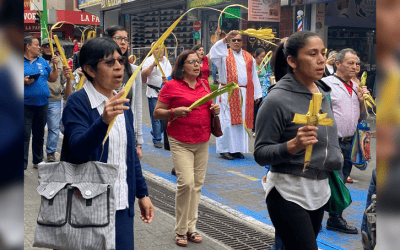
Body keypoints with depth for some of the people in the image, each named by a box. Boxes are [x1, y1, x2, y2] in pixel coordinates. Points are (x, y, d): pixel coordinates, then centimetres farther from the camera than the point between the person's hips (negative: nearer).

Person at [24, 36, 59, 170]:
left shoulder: (42, 61, 13)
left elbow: (53, 78, 14)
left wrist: (55, 65, 2)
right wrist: (23, 81, -19)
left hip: (42, 103, 5)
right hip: (26, 105, -5)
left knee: (39, 135, 14)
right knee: (25, 135, -6)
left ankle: (38, 161, 26)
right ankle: (23, 164, -1)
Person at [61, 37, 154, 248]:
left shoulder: (122, 103, 10)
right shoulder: (78, 103, -11)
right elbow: (78, 148, -26)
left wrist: (142, 193, 16)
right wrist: (104, 121, -42)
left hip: (122, 205, 6)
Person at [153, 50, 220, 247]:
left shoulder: (204, 84, 12)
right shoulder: (171, 86, -4)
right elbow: (157, 112, -2)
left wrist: (215, 110, 4)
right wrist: (174, 112, -19)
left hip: (202, 142, 6)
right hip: (180, 142, -5)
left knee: (197, 184, 7)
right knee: (186, 183, -14)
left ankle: (191, 227, 19)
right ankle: (181, 230, 2)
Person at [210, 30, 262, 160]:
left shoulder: (248, 57, 13)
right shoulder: (224, 54, 3)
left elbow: (254, 76, 14)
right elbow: (214, 51, -19)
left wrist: (257, 94, 10)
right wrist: (225, 38, -27)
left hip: (244, 94, 4)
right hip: (228, 94, -4)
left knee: (241, 121, 5)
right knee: (227, 121, -5)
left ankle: (237, 149, 14)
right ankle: (224, 149, 3)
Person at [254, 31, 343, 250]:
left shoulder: (323, 92, 6)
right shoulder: (277, 99, -16)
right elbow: (260, 154, -15)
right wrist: (293, 145, -29)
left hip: (320, 190, 7)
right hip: (288, 193, -7)